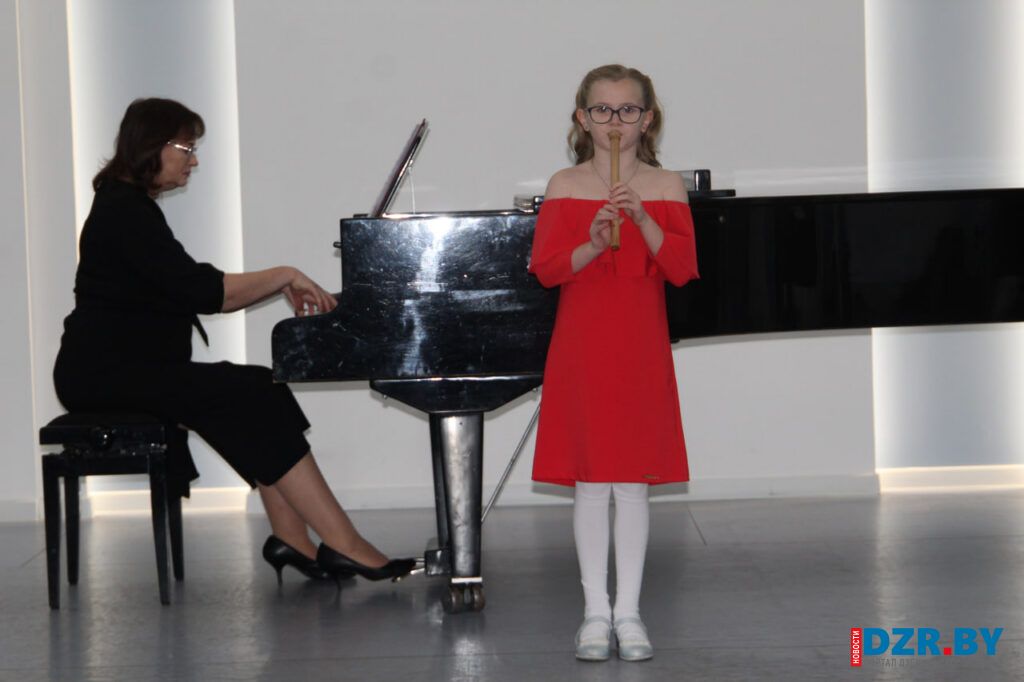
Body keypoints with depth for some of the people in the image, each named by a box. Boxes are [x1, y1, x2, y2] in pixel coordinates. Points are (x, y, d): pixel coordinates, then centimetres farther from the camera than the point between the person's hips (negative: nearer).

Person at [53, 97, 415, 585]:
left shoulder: (132, 207, 18)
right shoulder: (123, 213, -14)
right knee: (255, 398, -20)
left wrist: (281, 288, 3)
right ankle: (345, 546, -21)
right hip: (106, 374, -10)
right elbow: (201, 292, -22)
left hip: (127, 367, 10)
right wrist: (284, 276, -12)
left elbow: (199, 296, 15)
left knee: (261, 397, -5)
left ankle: (292, 539, -13)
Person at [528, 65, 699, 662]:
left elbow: (683, 268, -7)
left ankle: (629, 611, 10)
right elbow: (545, 267, -4)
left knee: (633, 483, 3)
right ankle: (596, 611, 11)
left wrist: (641, 218, -20)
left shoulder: (665, 188, 3)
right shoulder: (565, 187, 3)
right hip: (582, 350, 0)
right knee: (590, 484, 3)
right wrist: (593, 243, -21)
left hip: (641, 349, 0)